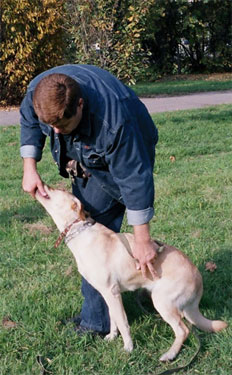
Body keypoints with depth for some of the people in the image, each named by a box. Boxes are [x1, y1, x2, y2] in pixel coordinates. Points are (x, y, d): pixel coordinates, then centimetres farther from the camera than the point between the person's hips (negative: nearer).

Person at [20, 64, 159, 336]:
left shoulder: (114, 121, -43)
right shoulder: (38, 91, -26)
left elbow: (134, 178, -35)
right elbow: (29, 122, -1)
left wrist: (142, 240, -30)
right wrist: (29, 168, -12)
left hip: (124, 156, -7)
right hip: (85, 160, 7)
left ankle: (97, 319, 2)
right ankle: (96, 310, 24)